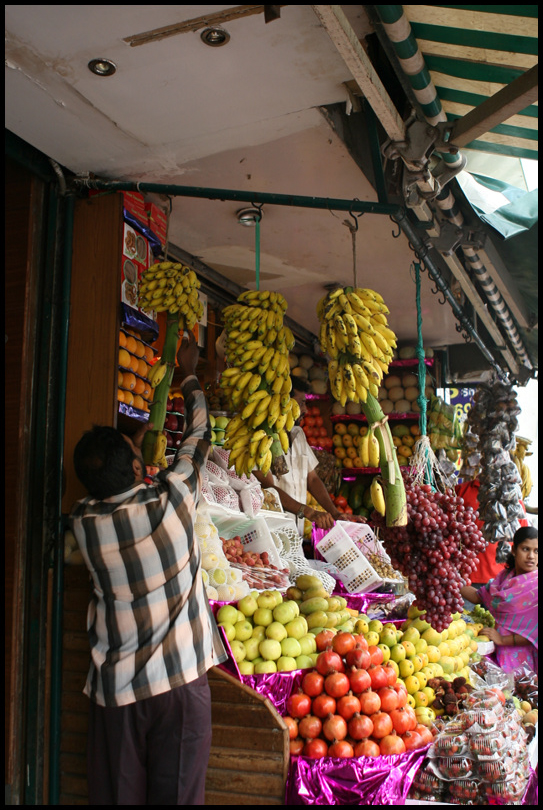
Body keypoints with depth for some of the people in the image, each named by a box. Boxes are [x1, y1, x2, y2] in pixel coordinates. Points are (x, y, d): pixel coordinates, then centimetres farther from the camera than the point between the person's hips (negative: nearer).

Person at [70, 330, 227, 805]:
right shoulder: (171, 501, -13)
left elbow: (110, 486, 20)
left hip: (115, 690, 3)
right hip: (179, 681, -2)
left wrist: (142, 432, 32)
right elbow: (199, 437, 5)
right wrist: (189, 374, 20)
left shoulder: (84, 521, -5)